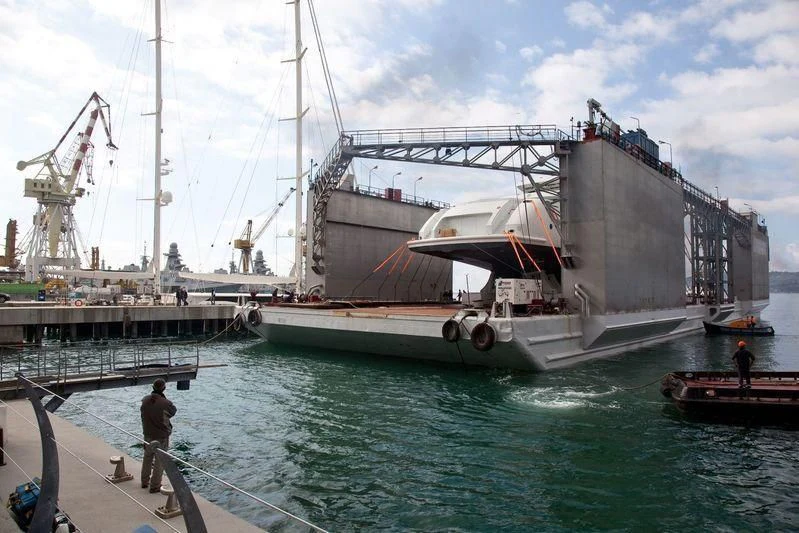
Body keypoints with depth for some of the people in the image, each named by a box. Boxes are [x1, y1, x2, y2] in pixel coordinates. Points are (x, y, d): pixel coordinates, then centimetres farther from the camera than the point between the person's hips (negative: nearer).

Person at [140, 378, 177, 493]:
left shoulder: (145, 400, -8)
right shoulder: (165, 403, -25)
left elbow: (143, 414, 7)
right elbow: (173, 411, -6)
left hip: (148, 435, 6)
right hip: (161, 436, -6)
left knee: (147, 458, 23)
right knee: (159, 462, 7)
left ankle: (145, 482, 37)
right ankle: (155, 486, 14)